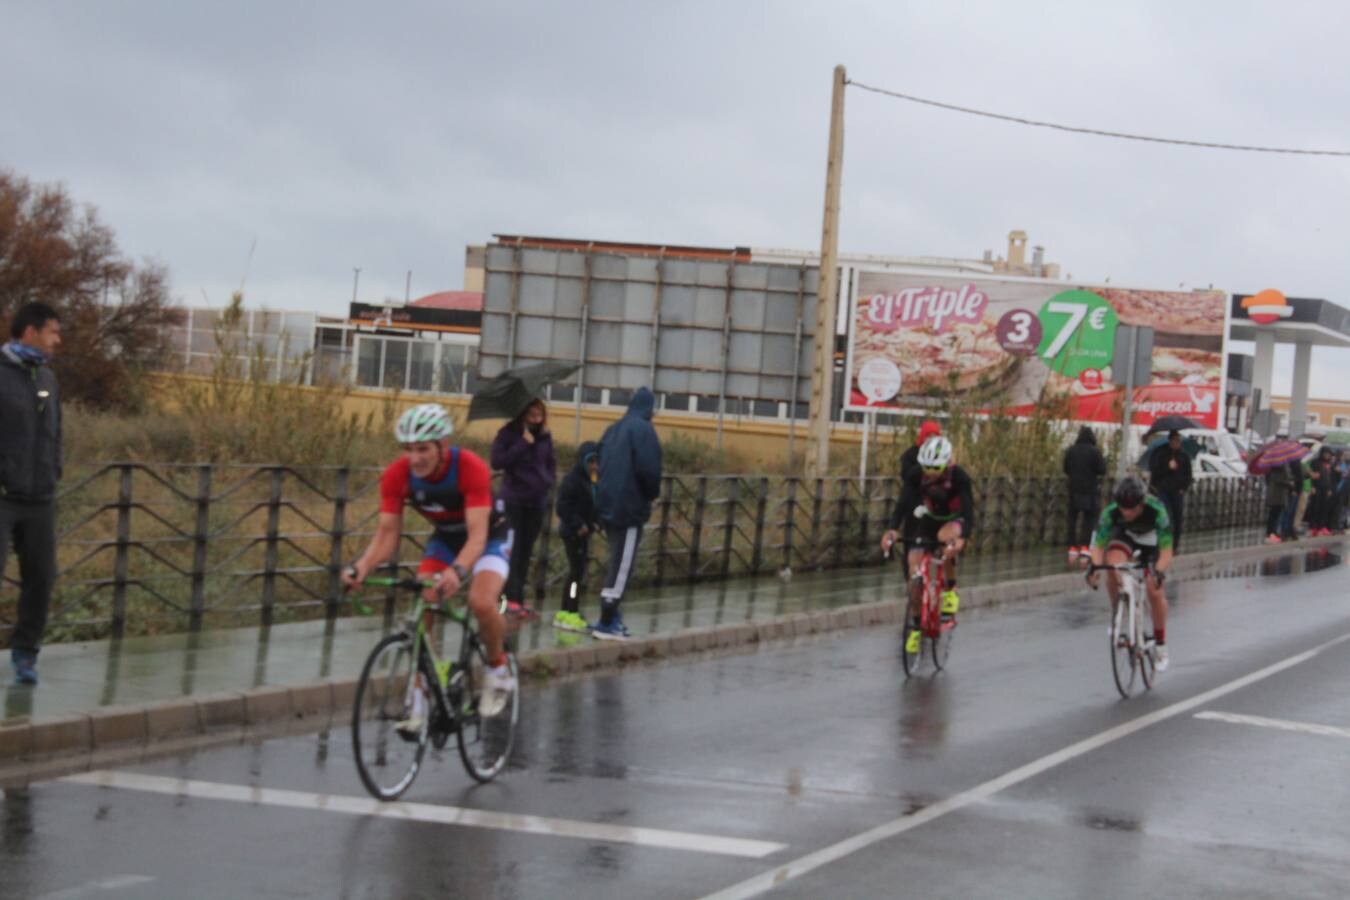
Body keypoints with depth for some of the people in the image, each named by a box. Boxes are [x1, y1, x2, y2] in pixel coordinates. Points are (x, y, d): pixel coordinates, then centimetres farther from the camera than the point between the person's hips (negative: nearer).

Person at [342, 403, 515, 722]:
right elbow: (387, 534, -21)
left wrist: (457, 572, -59)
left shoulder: (470, 468, -34)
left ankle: (499, 672, -2)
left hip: (490, 535, -4)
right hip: (445, 538, 4)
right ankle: (421, 700, -8)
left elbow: (477, 536, -40)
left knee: (481, 602, -29)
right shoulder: (397, 475, -23)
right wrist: (361, 567, -41)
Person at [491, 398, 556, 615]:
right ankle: (512, 596, -9)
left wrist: (549, 480, 3)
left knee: (526, 549, 5)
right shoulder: (509, 433, -5)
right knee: (513, 548, -10)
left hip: (537, 500, 4)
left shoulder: (544, 436, 8)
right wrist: (523, 444, -18)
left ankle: (519, 596, 9)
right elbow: (497, 461, -15)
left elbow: (551, 463, 21)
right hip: (513, 499, -4)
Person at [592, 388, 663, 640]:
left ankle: (611, 617, 17)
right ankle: (606, 624, -5)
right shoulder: (643, 430, -11)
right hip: (629, 507, -8)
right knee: (622, 565, -4)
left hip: (608, 504, 8)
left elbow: (602, 465, 15)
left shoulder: (613, 430, 14)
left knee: (617, 562, 17)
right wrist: (653, 493, -1)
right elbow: (648, 469, -19)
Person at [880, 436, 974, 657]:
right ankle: (915, 626, 5)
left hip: (954, 522, -3)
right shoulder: (916, 475, -22)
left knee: (947, 537, -39)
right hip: (928, 521, 3)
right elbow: (903, 503, -29)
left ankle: (950, 589, -16)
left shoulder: (959, 477, -29)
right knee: (916, 574, -12)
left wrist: (962, 538, -55)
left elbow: (968, 511, -36)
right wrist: (893, 530, -48)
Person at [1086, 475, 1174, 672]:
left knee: (1154, 591, -10)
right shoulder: (1110, 512, -33)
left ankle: (1160, 644, 10)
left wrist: (1158, 572, -59)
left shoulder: (1157, 511, -39)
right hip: (1125, 535, 1)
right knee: (1113, 569, -30)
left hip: (1151, 540, -1)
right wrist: (1094, 567, -51)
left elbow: (1166, 552, -40)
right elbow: (1099, 546, -30)